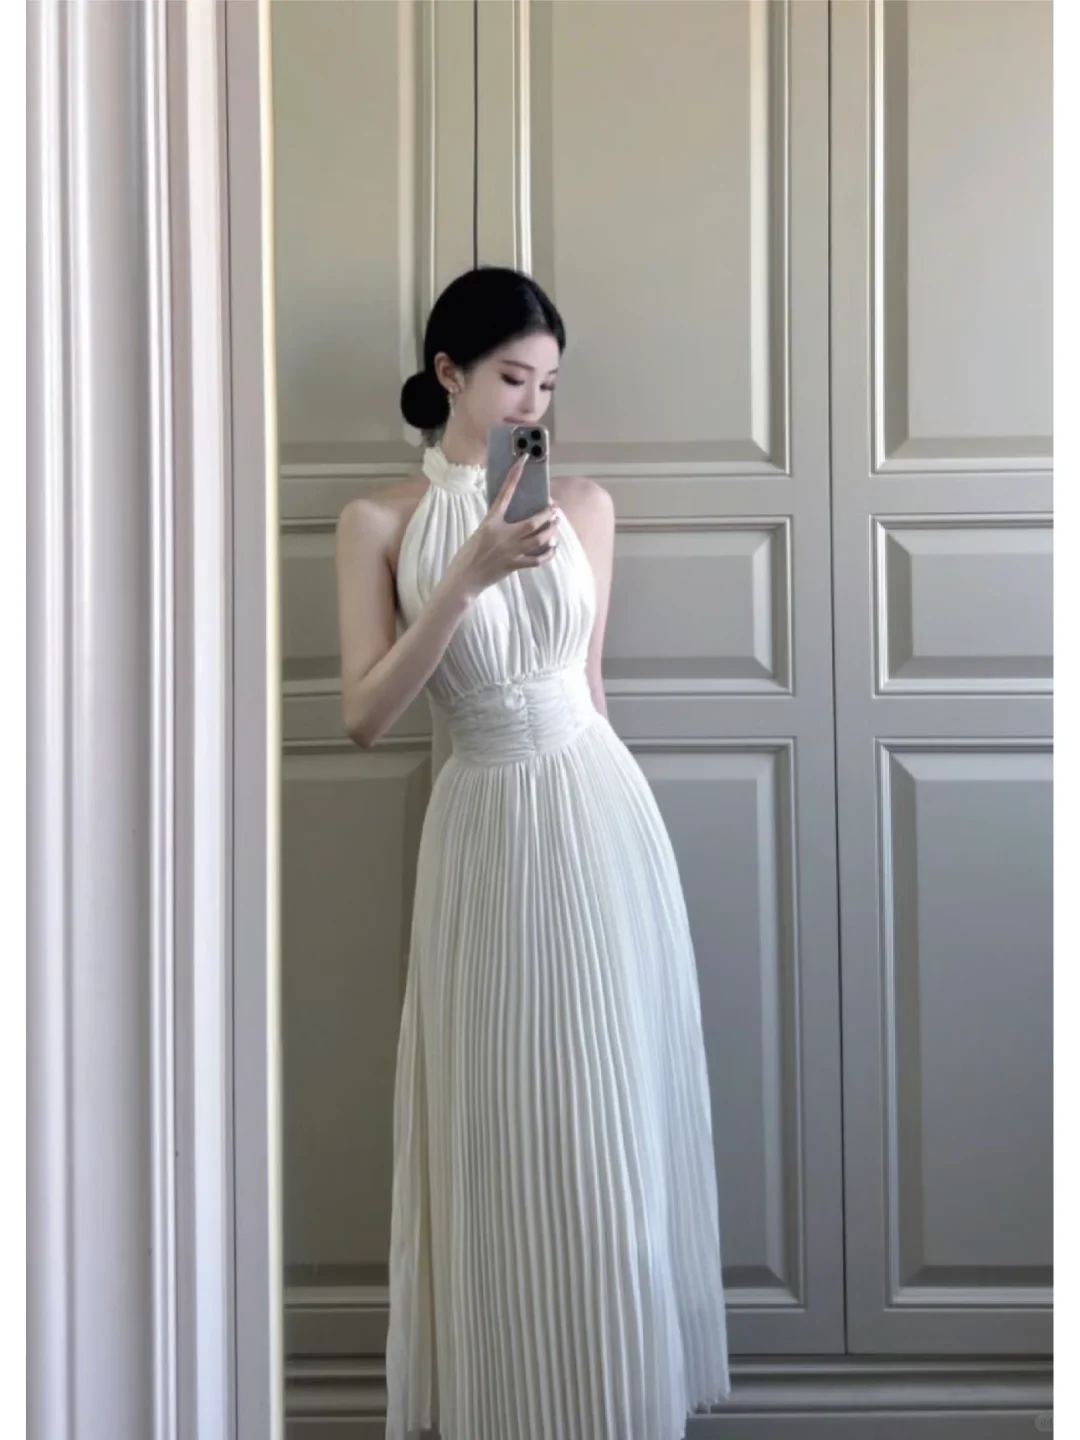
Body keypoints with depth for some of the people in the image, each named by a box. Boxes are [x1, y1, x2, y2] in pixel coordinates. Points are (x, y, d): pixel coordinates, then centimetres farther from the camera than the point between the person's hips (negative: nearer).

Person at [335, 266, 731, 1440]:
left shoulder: (584, 504, 5)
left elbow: (588, 682, 12)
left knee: (606, 1120, 6)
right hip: (481, 829, -1)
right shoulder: (380, 522, -1)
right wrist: (466, 577, -20)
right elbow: (364, 717, -11)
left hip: (598, 814, 2)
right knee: (495, 1124, 5)